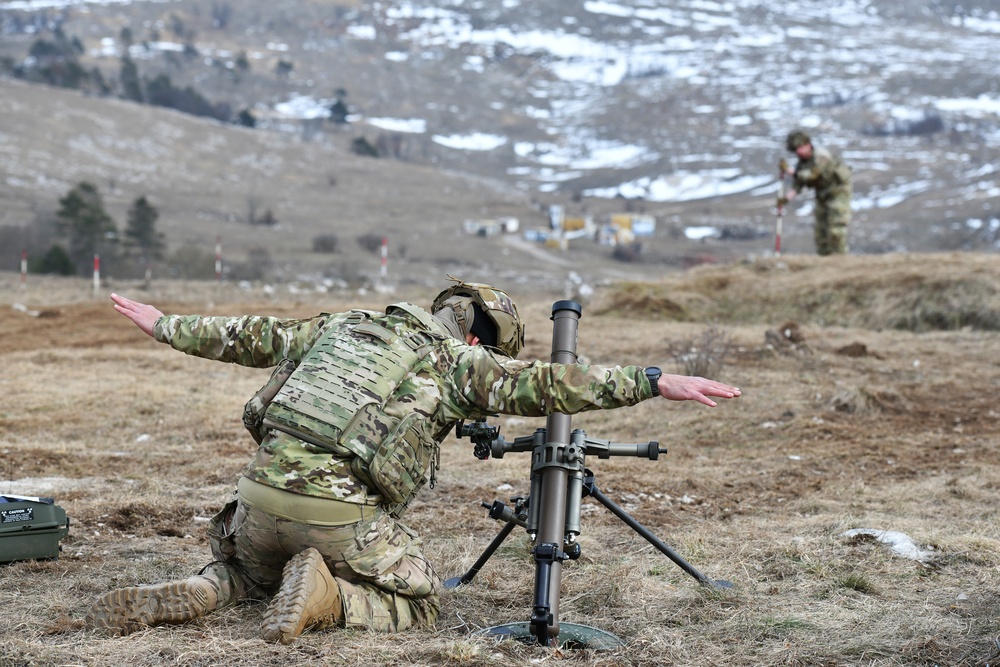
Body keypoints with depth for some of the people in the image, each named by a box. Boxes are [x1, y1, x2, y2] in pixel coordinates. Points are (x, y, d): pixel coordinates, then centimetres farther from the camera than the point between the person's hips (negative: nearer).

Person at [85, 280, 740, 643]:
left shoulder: (343, 325, 21)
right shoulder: (457, 360, 6)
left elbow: (251, 337, 27)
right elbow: (549, 385, -5)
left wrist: (168, 327, 41)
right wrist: (656, 381, -6)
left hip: (263, 488, 5)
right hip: (340, 509, -5)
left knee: (251, 574, 34)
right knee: (418, 602, 14)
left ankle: (178, 598, 4)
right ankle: (324, 600, -12)